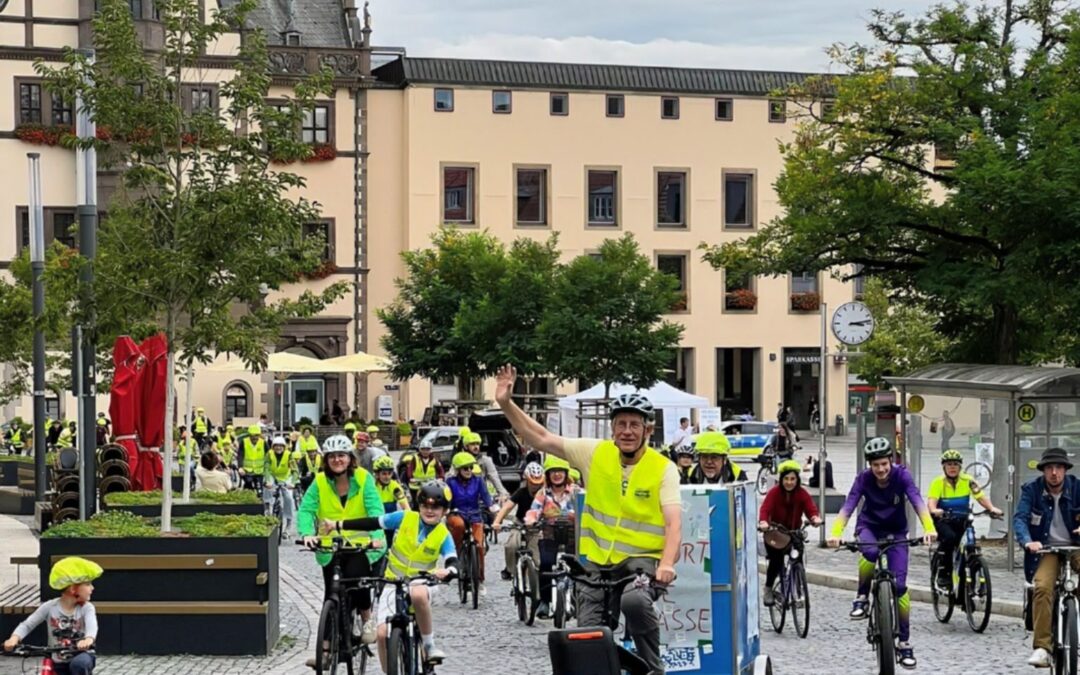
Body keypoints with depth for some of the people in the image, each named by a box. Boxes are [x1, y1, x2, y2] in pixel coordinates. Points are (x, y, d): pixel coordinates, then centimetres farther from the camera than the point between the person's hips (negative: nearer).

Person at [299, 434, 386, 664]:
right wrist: (307, 533, -32)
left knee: (356, 576, -28)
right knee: (332, 596, 5)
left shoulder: (363, 479, -8)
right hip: (331, 546, 2)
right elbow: (306, 510, -12)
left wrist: (377, 535, -33)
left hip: (361, 544, -2)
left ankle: (367, 619, -1)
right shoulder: (320, 482, -4)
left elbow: (375, 509, -17)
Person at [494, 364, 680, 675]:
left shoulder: (663, 468, -8)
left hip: (643, 559, -4)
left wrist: (667, 564, -33)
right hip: (598, 561, 4)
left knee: (635, 600, -34)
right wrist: (506, 403, -10)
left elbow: (673, 523, -16)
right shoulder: (596, 453, 0)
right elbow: (542, 439, 1)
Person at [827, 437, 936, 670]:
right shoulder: (864, 479, -18)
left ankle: (904, 642, 1)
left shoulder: (901, 475, -20)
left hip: (896, 531, 0)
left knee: (899, 585, -10)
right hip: (869, 527, 0)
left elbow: (917, 501, -33)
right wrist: (836, 533, -46)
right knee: (870, 554, -38)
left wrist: (929, 528, -51)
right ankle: (861, 598, -12)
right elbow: (848, 506, -29)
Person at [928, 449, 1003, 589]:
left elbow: (980, 497, -10)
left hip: (962, 521, 3)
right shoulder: (938, 482, -8)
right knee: (949, 537, -31)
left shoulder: (967, 481, -2)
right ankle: (943, 574, -20)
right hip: (943, 520, -3)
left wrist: (991, 508, -29)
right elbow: (931, 501, -21)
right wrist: (934, 510, -43)